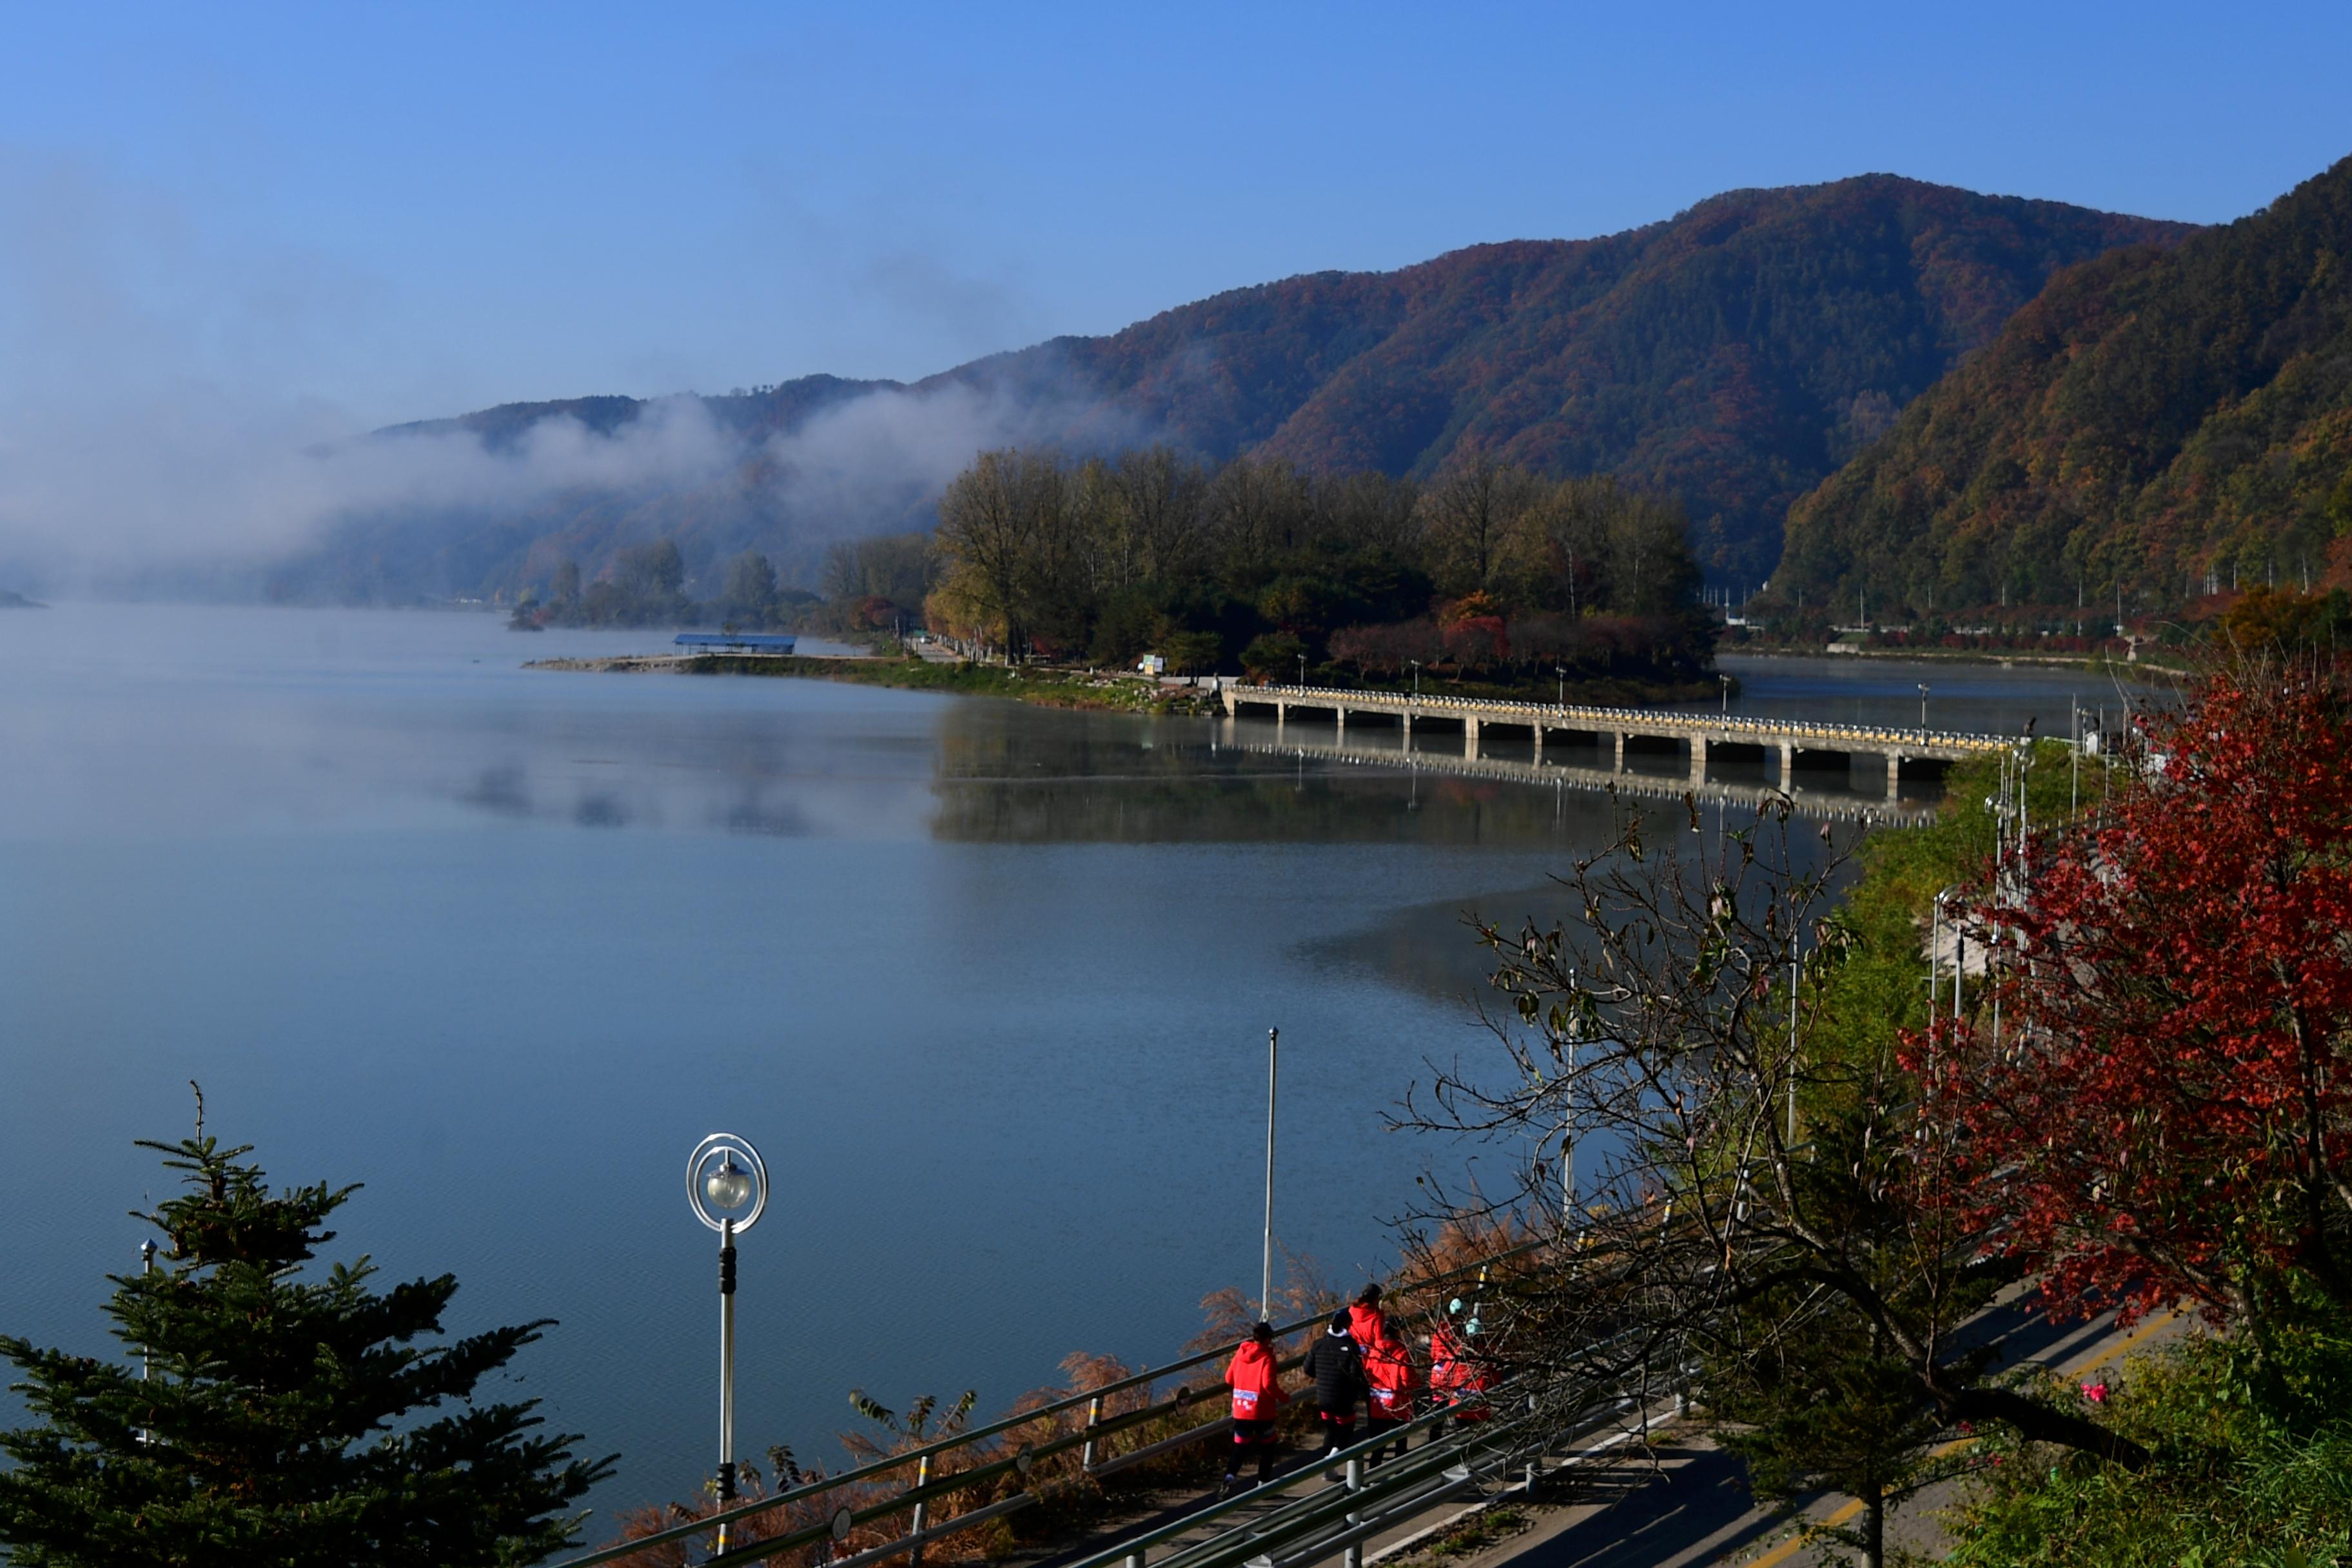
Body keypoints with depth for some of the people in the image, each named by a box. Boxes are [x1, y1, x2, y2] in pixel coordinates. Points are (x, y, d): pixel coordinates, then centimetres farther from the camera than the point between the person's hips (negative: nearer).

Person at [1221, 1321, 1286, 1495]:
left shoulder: (1241, 1353, 4)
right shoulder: (1267, 1357, -12)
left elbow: (1229, 1379, 9)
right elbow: (1269, 1384, -22)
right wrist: (1284, 1397, -7)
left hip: (1240, 1411, 5)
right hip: (1262, 1413, -5)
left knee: (1239, 1448, 11)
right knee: (1267, 1448, 14)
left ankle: (1229, 1477, -12)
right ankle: (1263, 1484, 17)